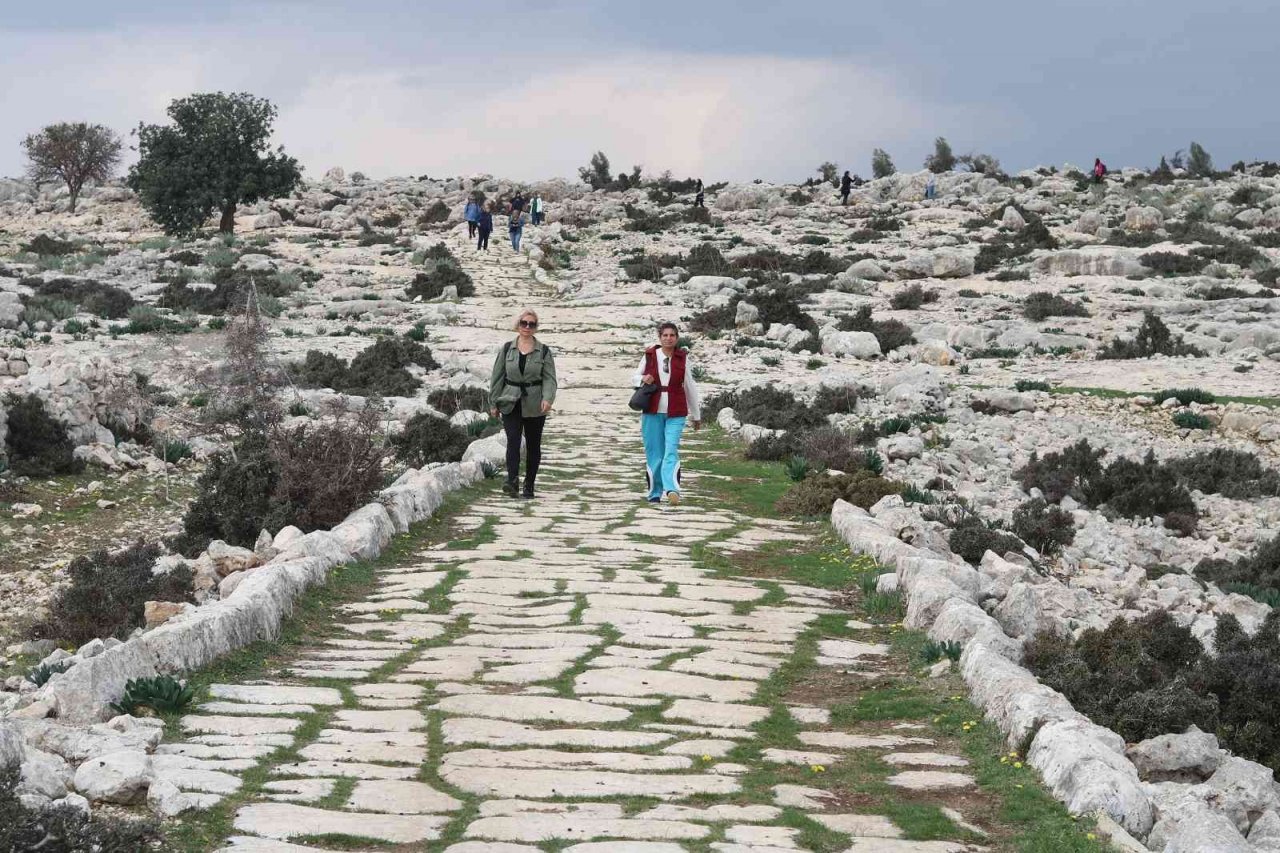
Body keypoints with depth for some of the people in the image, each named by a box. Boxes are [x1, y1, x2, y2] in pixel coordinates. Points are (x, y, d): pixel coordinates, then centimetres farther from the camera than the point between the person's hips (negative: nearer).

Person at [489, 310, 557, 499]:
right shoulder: (507, 349, 6)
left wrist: (547, 398, -21)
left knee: (533, 446, 7)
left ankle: (529, 487, 16)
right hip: (511, 404, 0)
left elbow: (549, 378, -4)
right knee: (513, 440, -18)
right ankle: (512, 480, -30)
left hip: (534, 405, 0)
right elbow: (497, 376, 8)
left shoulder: (543, 351, 3)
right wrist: (494, 403, 5)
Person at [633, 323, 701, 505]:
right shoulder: (649, 356, 4)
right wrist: (643, 379, -10)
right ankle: (654, 492, 15)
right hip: (652, 411, 1)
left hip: (675, 413, -1)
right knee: (654, 453, 4)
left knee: (671, 451, -16)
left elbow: (690, 387, 11)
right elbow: (634, 378, 15)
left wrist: (696, 415, 15)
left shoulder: (683, 358, 3)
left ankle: (672, 489, -28)